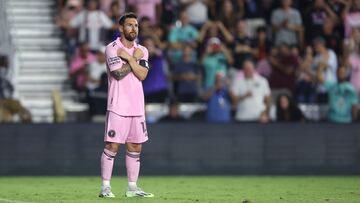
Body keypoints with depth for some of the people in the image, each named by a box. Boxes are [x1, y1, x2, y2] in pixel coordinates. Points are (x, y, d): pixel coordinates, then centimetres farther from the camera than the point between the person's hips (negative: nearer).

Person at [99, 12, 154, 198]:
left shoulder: (142, 51, 12)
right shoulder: (112, 48, -4)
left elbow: (142, 75, -3)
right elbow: (119, 73, -16)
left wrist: (128, 57, -10)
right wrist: (135, 58, -7)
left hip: (137, 106, 6)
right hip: (118, 106, -6)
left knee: (135, 147, 7)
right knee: (112, 146, -8)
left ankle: (132, 188, 14)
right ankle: (105, 187, -4)